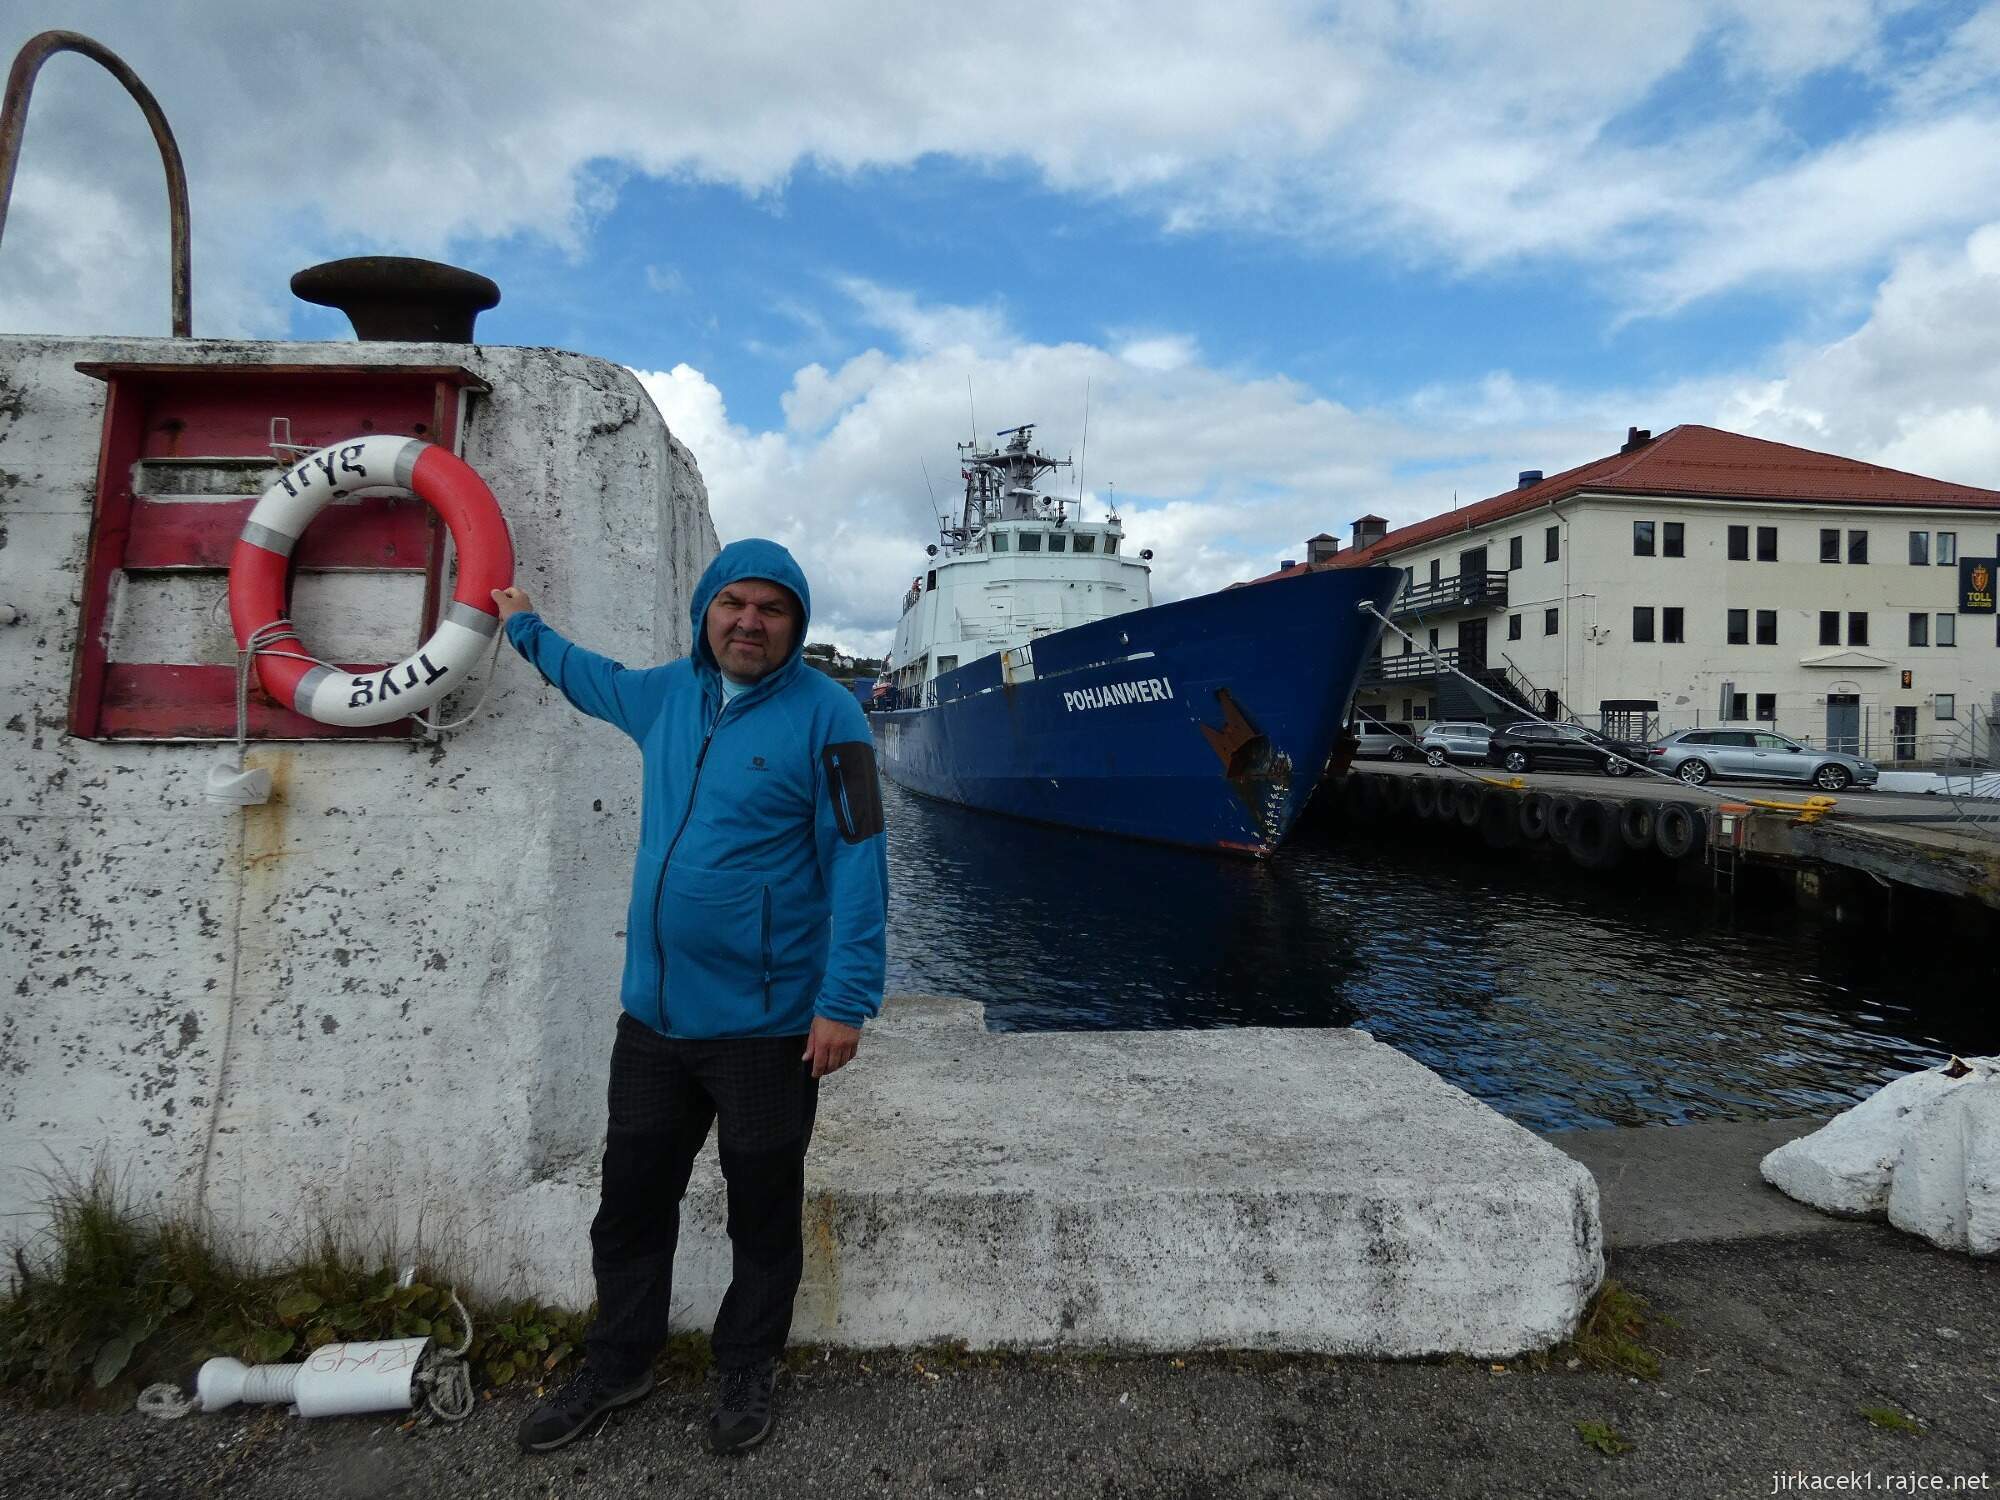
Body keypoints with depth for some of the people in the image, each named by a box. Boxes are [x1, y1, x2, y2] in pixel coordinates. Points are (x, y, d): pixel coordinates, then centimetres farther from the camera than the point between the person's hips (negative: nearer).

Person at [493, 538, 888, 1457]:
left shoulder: (824, 713, -13)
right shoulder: (668, 692, 7)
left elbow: (857, 863, -17)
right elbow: (596, 679, 31)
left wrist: (846, 1001, -20)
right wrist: (525, 626, 42)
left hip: (767, 1025, -6)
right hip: (652, 1013, 6)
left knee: (762, 1211, 13)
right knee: (631, 1198, 19)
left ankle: (747, 1371, 36)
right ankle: (618, 1363, 41)